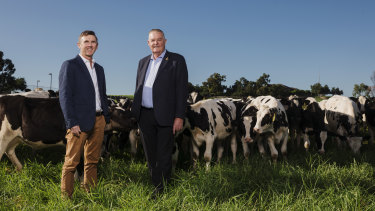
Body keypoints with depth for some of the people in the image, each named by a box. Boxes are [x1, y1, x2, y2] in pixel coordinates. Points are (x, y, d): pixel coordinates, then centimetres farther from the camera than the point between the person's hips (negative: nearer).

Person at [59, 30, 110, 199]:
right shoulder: (70, 65, -1)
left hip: (98, 120, 6)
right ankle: (66, 197, 4)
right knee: (72, 162, -3)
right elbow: (64, 96, -8)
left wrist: (106, 118, 12)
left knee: (92, 161, 11)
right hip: (80, 121, -6)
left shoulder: (99, 69, 19)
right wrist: (72, 123, -15)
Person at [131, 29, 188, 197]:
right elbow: (138, 88, 18)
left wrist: (179, 117, -13)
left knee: (163, 156, 1)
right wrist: (136, 112, 12)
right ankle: (157, 186, 25)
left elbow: (182, 90, -7)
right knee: (150, 154, 12)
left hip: (165, 116, -5)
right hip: (145, 115, 6)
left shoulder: (177, 60, -1)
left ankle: (162, 189, 13)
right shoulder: (143, 62, 16)